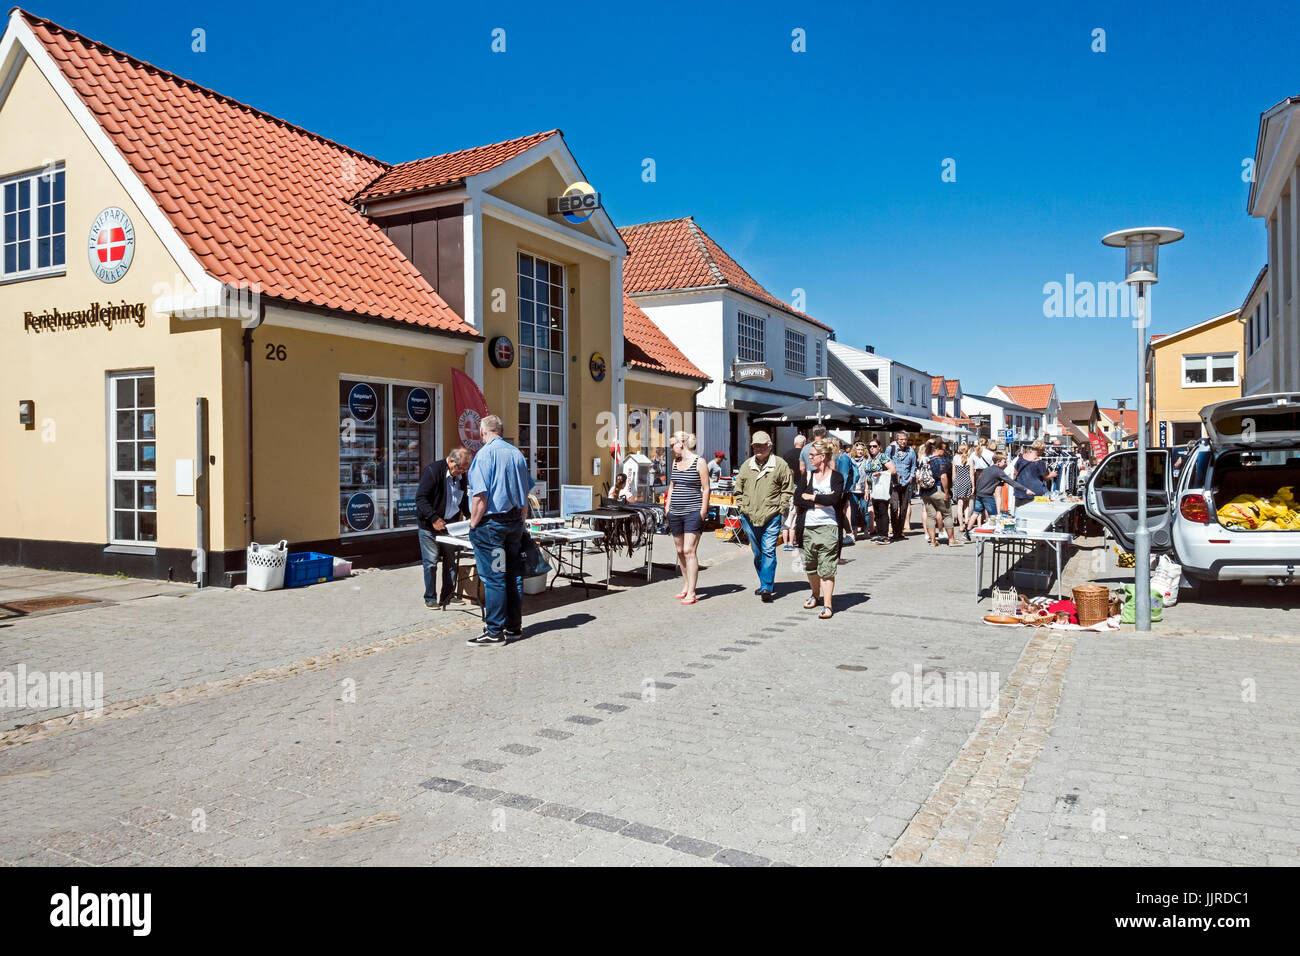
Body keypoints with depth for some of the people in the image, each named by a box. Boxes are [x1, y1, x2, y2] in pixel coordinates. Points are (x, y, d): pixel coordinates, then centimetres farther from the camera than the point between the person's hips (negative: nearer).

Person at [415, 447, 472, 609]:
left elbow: (463, 498, 20)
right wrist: (434, 518, -26)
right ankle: (430, 598, 10)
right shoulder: (432, 470, -16)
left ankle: (447, 596, 17)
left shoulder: (461, 476, 5)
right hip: (429, 525, -6)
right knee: (430, 562, -1)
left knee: (450, 562, 7)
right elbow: (420, 498, -19)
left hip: (450, 524, 6)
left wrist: (469, 516, 5)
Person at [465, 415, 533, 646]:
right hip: (514, 521, 7)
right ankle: (514, 626, 20)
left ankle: (495, 632, 1)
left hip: (491, 522, -7)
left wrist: (473, 524, -9)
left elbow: (480, 495, -19)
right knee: (513, 574, 12)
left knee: (493, 578, -3)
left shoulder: (485, 454, -12)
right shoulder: (517, 454, 11)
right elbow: (525, 493, 17)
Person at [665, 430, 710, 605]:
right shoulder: (675, 461, 14)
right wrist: (667, 508, 14)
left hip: (692, 512, -7)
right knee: (680, 551, 10)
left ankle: (691, 593, -10)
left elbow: (706, 489, -6)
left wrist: (702, 512, -10)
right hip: (675, 513, 7)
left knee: (689, 551, -11)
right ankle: (687, 585, 23)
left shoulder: (699, 462, -6)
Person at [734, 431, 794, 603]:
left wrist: (781, 509, -5)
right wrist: (742, 508, 9)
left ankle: (766, 587, -11)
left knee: (768, 551, -11)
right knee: (757, 553, 13)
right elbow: (739, 490, 17)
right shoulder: (746, 466, 9)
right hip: (749, 517, 4)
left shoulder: (780, 465, -2)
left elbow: (787, 490, 2)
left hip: (771, 517, -4)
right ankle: (765, 584, 27)